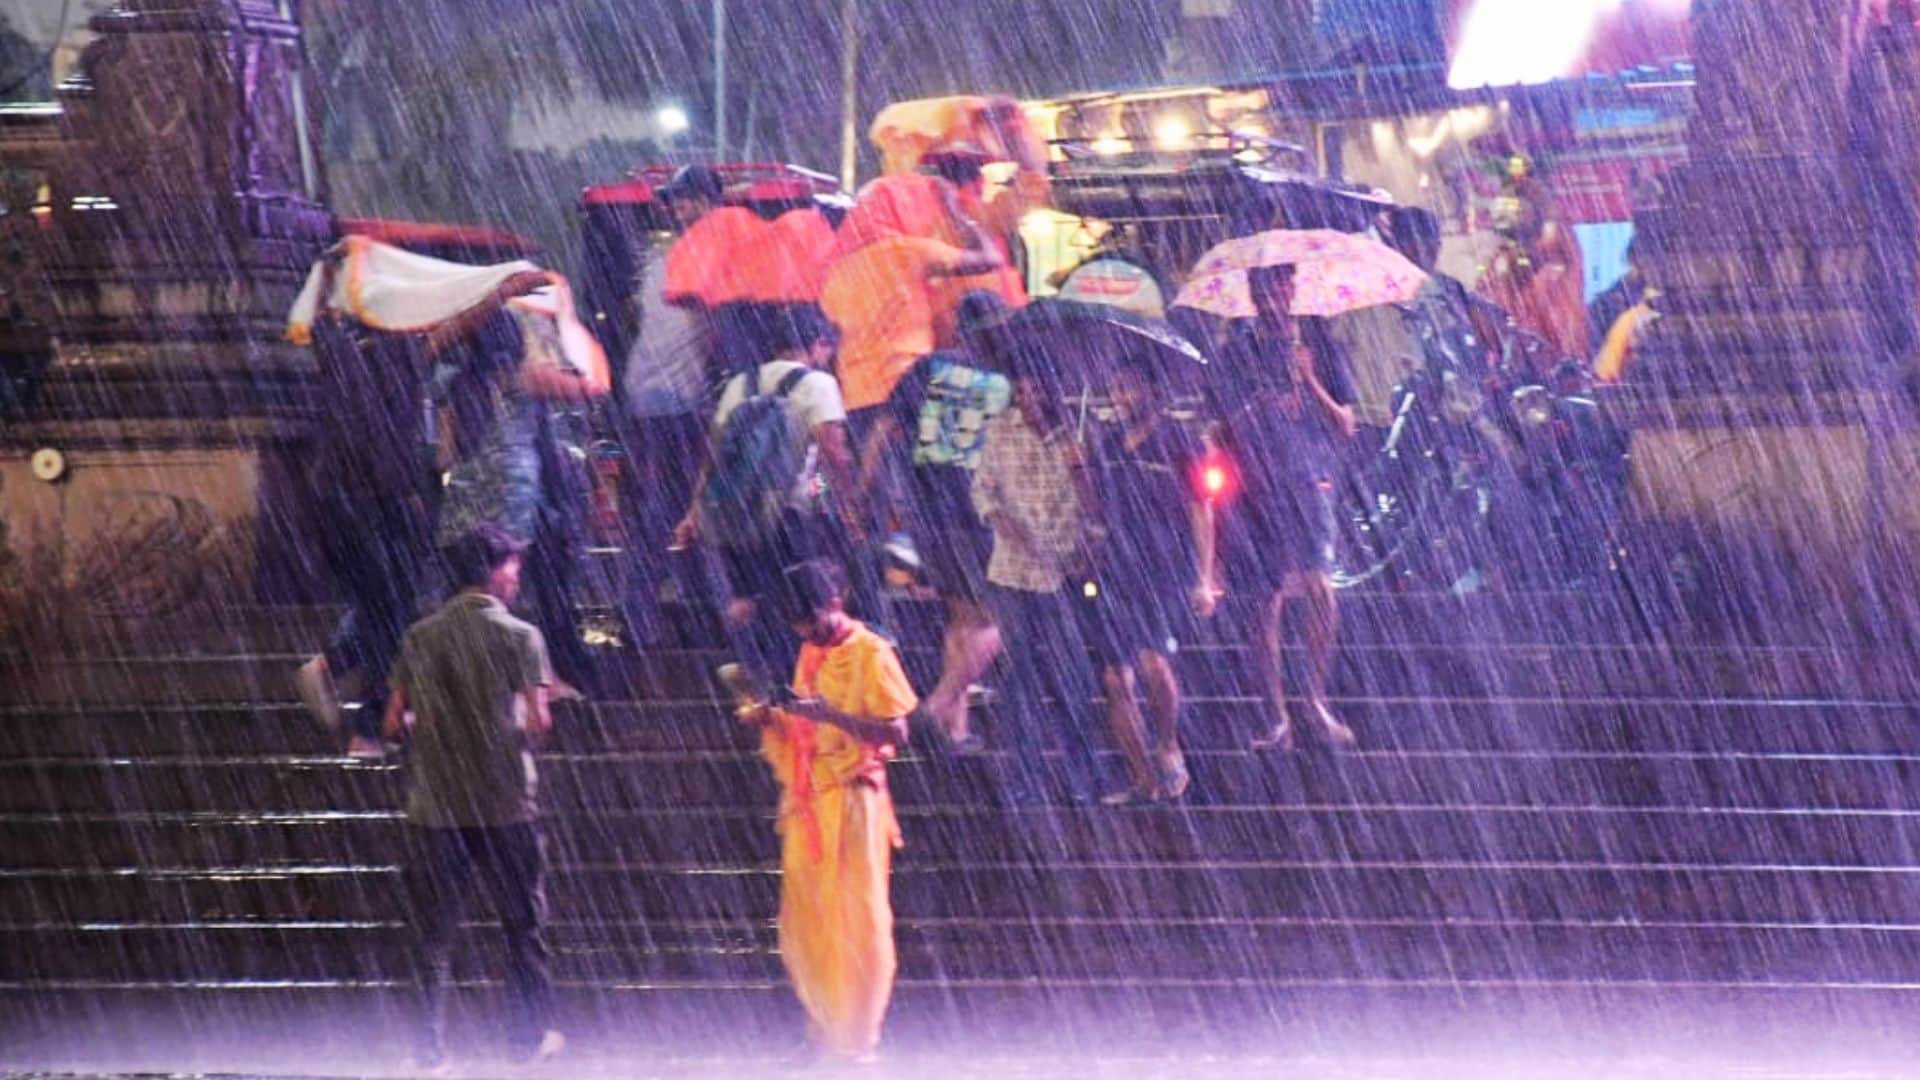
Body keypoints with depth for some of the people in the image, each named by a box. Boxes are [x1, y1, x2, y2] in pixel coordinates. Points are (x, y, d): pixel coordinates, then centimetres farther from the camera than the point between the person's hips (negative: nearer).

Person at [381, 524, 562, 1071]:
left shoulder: (421, 636, 4)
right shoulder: (518, 636, -6)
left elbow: (395, 724, 4)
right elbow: (537, 722, -12)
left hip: (434, 806, 2)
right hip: (505, 804, -2)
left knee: (432, 931, 6)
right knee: (522, 922, 13)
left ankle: (431, 1047, 5)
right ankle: (530, 1035, 20)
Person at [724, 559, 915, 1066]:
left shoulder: (870, 654, -7)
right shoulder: (810, 654, 16)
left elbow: (895, 731, -13)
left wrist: (830, 714, -23)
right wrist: (768, 716, 4)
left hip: (851, 800, -7)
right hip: (807, 804, 7)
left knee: (857, 919, -3)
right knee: (805, 923, 8)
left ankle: (858, 1040, 1)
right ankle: (824, 1035, 17)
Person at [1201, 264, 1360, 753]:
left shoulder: (1316, 346, 6)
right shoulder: (1238, 354, 8)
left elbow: (1346, 427, 3)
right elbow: (1223, 429, 11)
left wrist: (1310, 381, -11)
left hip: (1309, 482, -1)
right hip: (1257, 488, 1)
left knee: (1320, 587, -19)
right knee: (1269, 605, 3)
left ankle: (1317, 700, -3)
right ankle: (1277, 718, 9)